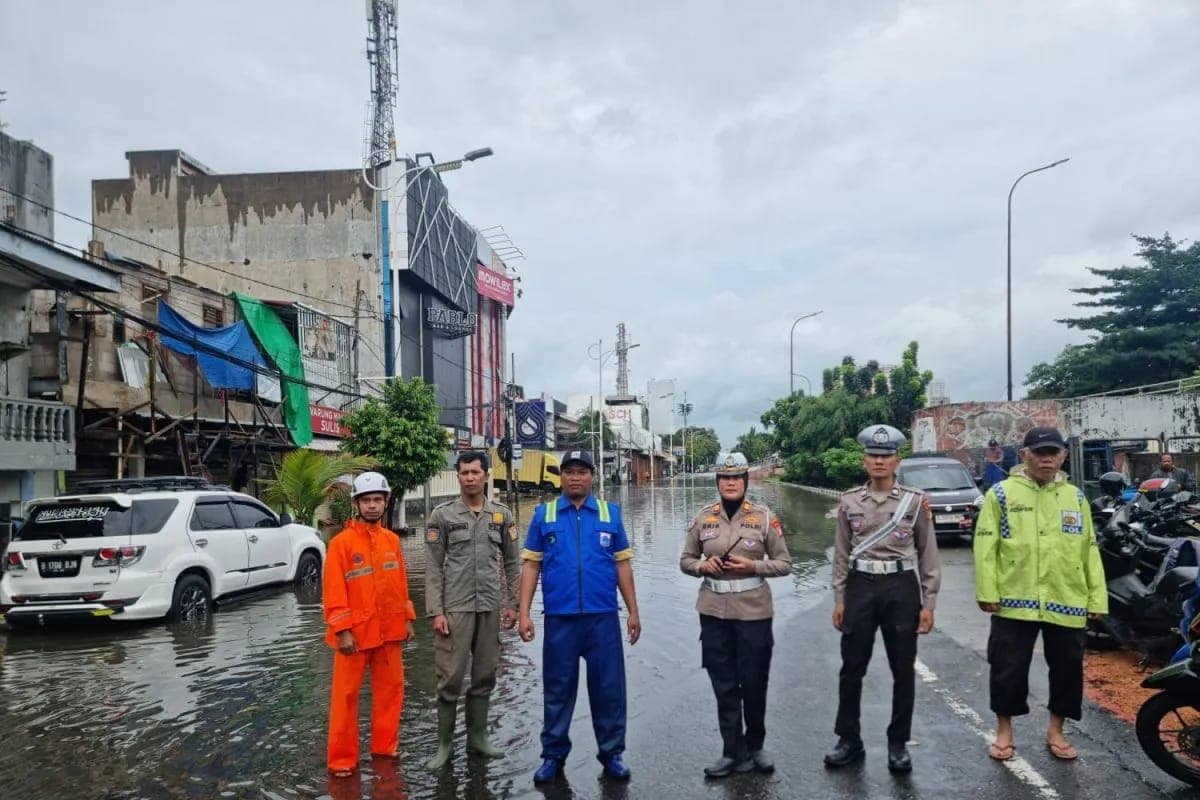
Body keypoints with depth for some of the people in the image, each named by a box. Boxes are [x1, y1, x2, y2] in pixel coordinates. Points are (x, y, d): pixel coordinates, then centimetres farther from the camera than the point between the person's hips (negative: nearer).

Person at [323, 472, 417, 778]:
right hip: (356, 631, -5)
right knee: (346, 693, 4)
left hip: (388, 629, 5)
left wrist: (407, 618, 10)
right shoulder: (341, 542, -10)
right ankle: (342, 757, 13)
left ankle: (385, 744, 27)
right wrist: (343, 630, -15)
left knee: (391, 687, 12)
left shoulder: (392, 540, 5)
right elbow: (333, 591, -12)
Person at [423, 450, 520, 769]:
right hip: (455, 608, -3)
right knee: (450, 677, 1)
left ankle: (477, 737, 23)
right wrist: (436, 611, -9)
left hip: (491, 608, 3)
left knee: (484, 676, 10)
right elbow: (433, 567, -3)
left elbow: (512, 563, 11)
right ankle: (444, 743, 13)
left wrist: (512, 604, 5)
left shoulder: (502, 514, 7)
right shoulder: (442, 515, -1)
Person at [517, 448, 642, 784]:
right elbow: (531, 566, 3)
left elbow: (623, 564, 7)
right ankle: (553, 755, 24)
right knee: (558, 688, 10)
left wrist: (633, 611, 5)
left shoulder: (610, 513, 5)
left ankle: (611, 753, 23)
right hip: (560, 618, 0)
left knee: (608, 687, 8)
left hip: (603, 617, 1)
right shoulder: (543, 515, 3)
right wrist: (524, 613, -3)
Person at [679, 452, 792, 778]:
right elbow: (685, 560, 9)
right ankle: (734, 752, 20)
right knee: (724, 685, 8)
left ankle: (755, 746, 31)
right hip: (714, 611, 2)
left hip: (753, 611, -2)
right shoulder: (703, 517, 2)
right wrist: (702, 566, -12)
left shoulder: (764, 517, -3)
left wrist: (753, 566, -16)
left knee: (754, 683, 9)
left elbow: (784, 563, 0)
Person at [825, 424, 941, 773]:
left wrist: (928, 603, -3)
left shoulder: (915, 501, -2)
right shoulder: (849, 501, 2)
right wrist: (839, 599, 4)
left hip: (902, 588, -1)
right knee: (852, 668, 7)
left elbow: (928, 554, 1)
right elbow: (841, 553, 7)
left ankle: (898, 744, 22)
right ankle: (849, 740, 21)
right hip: (860, 588, 1)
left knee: (903, 670, 7)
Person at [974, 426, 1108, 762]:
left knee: (1067, 669, 12)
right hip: (1015, 601, -3)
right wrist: (987, 592, -11)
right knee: (1008, 669, 4)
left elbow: (1090, 551, 11)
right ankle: (1004, 731, 22)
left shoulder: (1076, 498, 11)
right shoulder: (1002, 493, 0)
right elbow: (986, 546, -4)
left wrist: (1097, 598, 5)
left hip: (1066, 603, 3)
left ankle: (1055, 731, 30)